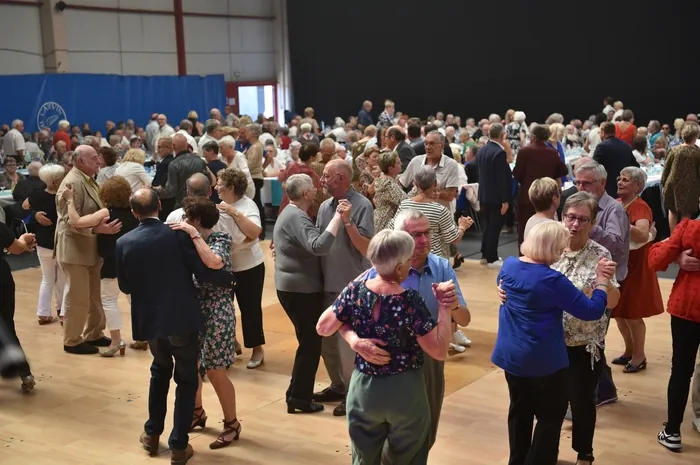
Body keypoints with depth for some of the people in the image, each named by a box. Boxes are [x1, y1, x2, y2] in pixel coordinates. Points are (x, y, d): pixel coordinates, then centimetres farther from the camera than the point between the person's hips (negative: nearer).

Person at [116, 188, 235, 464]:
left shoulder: (124, 243, -5)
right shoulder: (178, 234, -13)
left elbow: (124, 287, 4)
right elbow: (202, 271, -14)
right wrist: (229, 280, 5)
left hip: (149, 319, 3)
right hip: (182, 318, -3)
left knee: (160, 370, 27)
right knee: (186, 379, 11)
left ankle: (152, 433, 32)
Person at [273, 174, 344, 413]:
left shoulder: (289, 214, 13)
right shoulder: (297, 218, -21)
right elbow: (319, 246, -36)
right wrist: (337, 218, -36)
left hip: (290, 286, 11)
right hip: (302, 289, -11)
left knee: (308, 340, 18)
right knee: (310, 343, -2)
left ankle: (299, 393, 24)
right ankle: (298, 397, 3)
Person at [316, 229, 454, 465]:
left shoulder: (355, 290, -11)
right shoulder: (410, 301, -23)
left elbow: (323, 328, 0)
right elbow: (439, 350, -20)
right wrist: (445, 305, -14)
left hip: (363, 388, 4)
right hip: (404, 393, -3)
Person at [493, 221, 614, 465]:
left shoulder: (508, 265, -4)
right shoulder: (552, 280, -23)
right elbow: (592, 310, -17)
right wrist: (601, 281, -4)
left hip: (511, 355, 7)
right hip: (543, 361, -7)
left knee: (519, 411, 20)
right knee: (550, 417, 11)